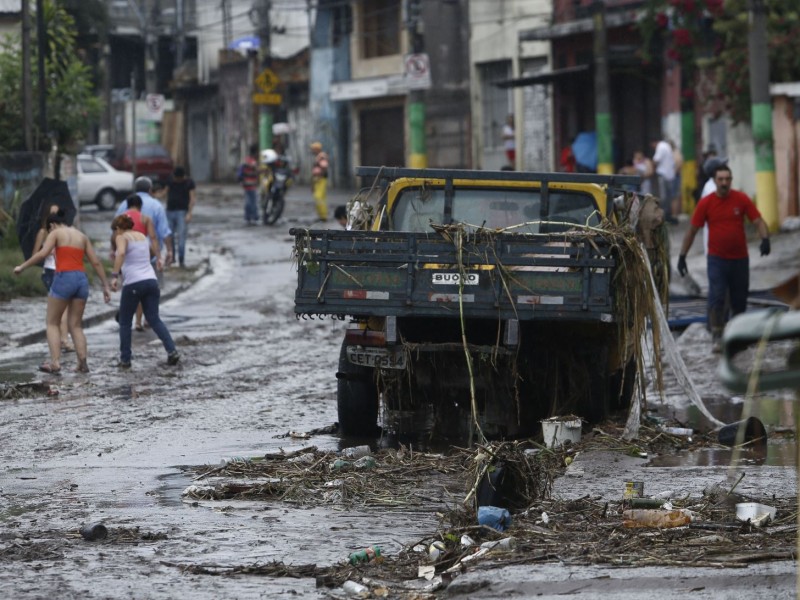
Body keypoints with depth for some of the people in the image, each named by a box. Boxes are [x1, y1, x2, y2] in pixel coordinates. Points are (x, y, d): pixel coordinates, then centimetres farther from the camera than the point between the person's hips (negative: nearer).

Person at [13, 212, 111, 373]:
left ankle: (55, 363, -7)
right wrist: (105, 286, 15)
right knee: (75, 325, 12)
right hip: (82, 280, 5)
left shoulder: (55, 233, 4)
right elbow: (96, 262, 14)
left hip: (63, 278, -5)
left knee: (52, 323, 6)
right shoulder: (82, 236, 19)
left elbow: (42, 253, -12)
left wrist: (22, 267, -5)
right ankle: (83, 362, -2)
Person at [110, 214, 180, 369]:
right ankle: (172, 350, -11)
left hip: (133, 284, -5)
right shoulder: (142, 236, 18)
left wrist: (114, 276, -25)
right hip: (151, 280, 5)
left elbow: (121, 253, -22)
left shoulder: (122, 238, 0)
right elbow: (155, 252, 33)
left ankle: (125, 359, 10)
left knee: (125, 322, 9)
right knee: (154, 319, 7)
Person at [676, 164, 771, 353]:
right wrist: (682, 256, 2)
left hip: (740, 259, 2)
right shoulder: (706, 203, -4)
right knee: (717, 297, -14)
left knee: (739, 300, 9)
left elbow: (758, 221, -3)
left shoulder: (742, 199, -2)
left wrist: (765, 239, -23)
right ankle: (716, 337, -12)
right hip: (717, 259, -2)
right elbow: (692, 230, 2)